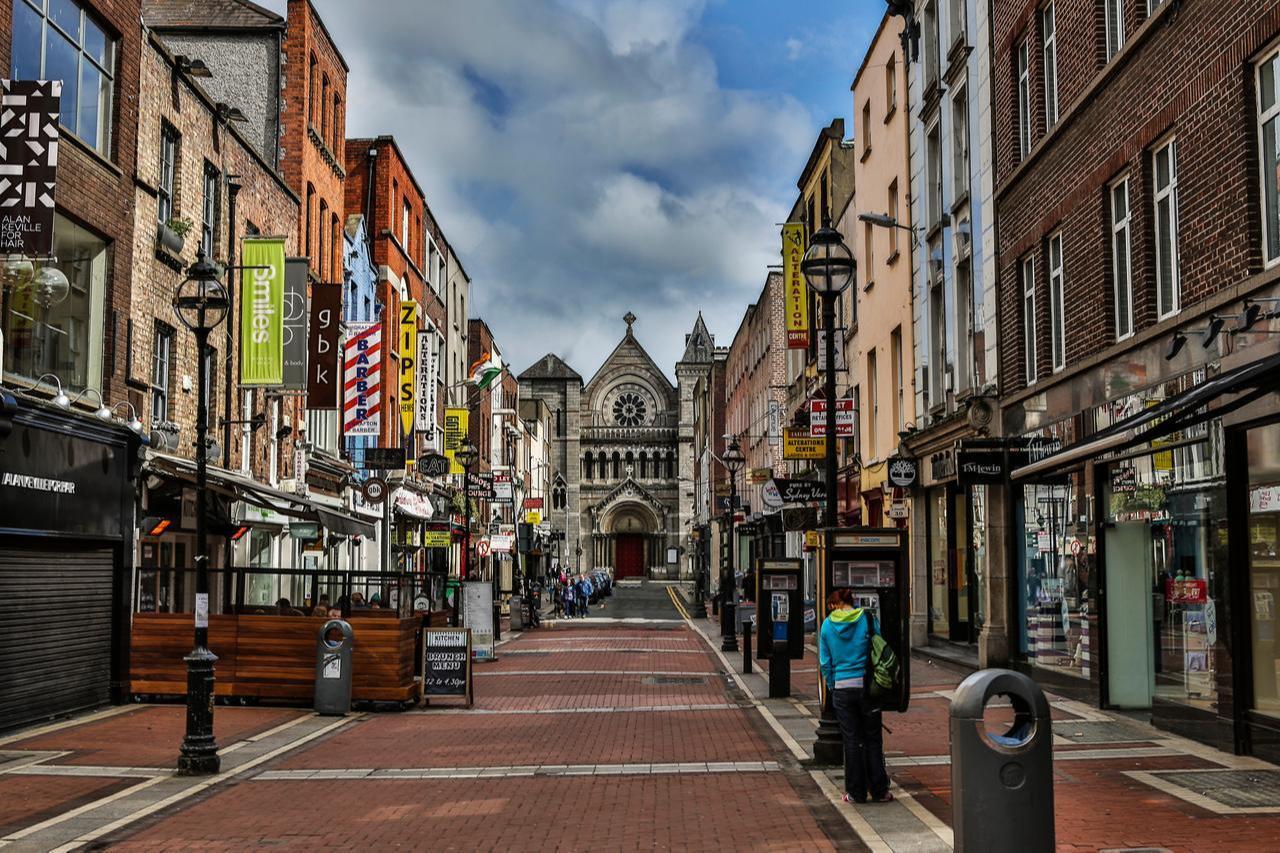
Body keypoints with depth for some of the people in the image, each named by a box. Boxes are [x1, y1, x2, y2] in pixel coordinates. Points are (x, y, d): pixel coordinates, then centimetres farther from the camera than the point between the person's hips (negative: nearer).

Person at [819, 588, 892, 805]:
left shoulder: (827, 625, 1)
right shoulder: (868, 619, -2)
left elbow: (825, 662, 4)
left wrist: (832, 687, 14)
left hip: (842, 689, 0)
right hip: (867, 686, 0)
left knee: (852, 740, 8)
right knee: (873, 739, 9)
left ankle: (856, 792, 11)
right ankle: (879, 791, 12)